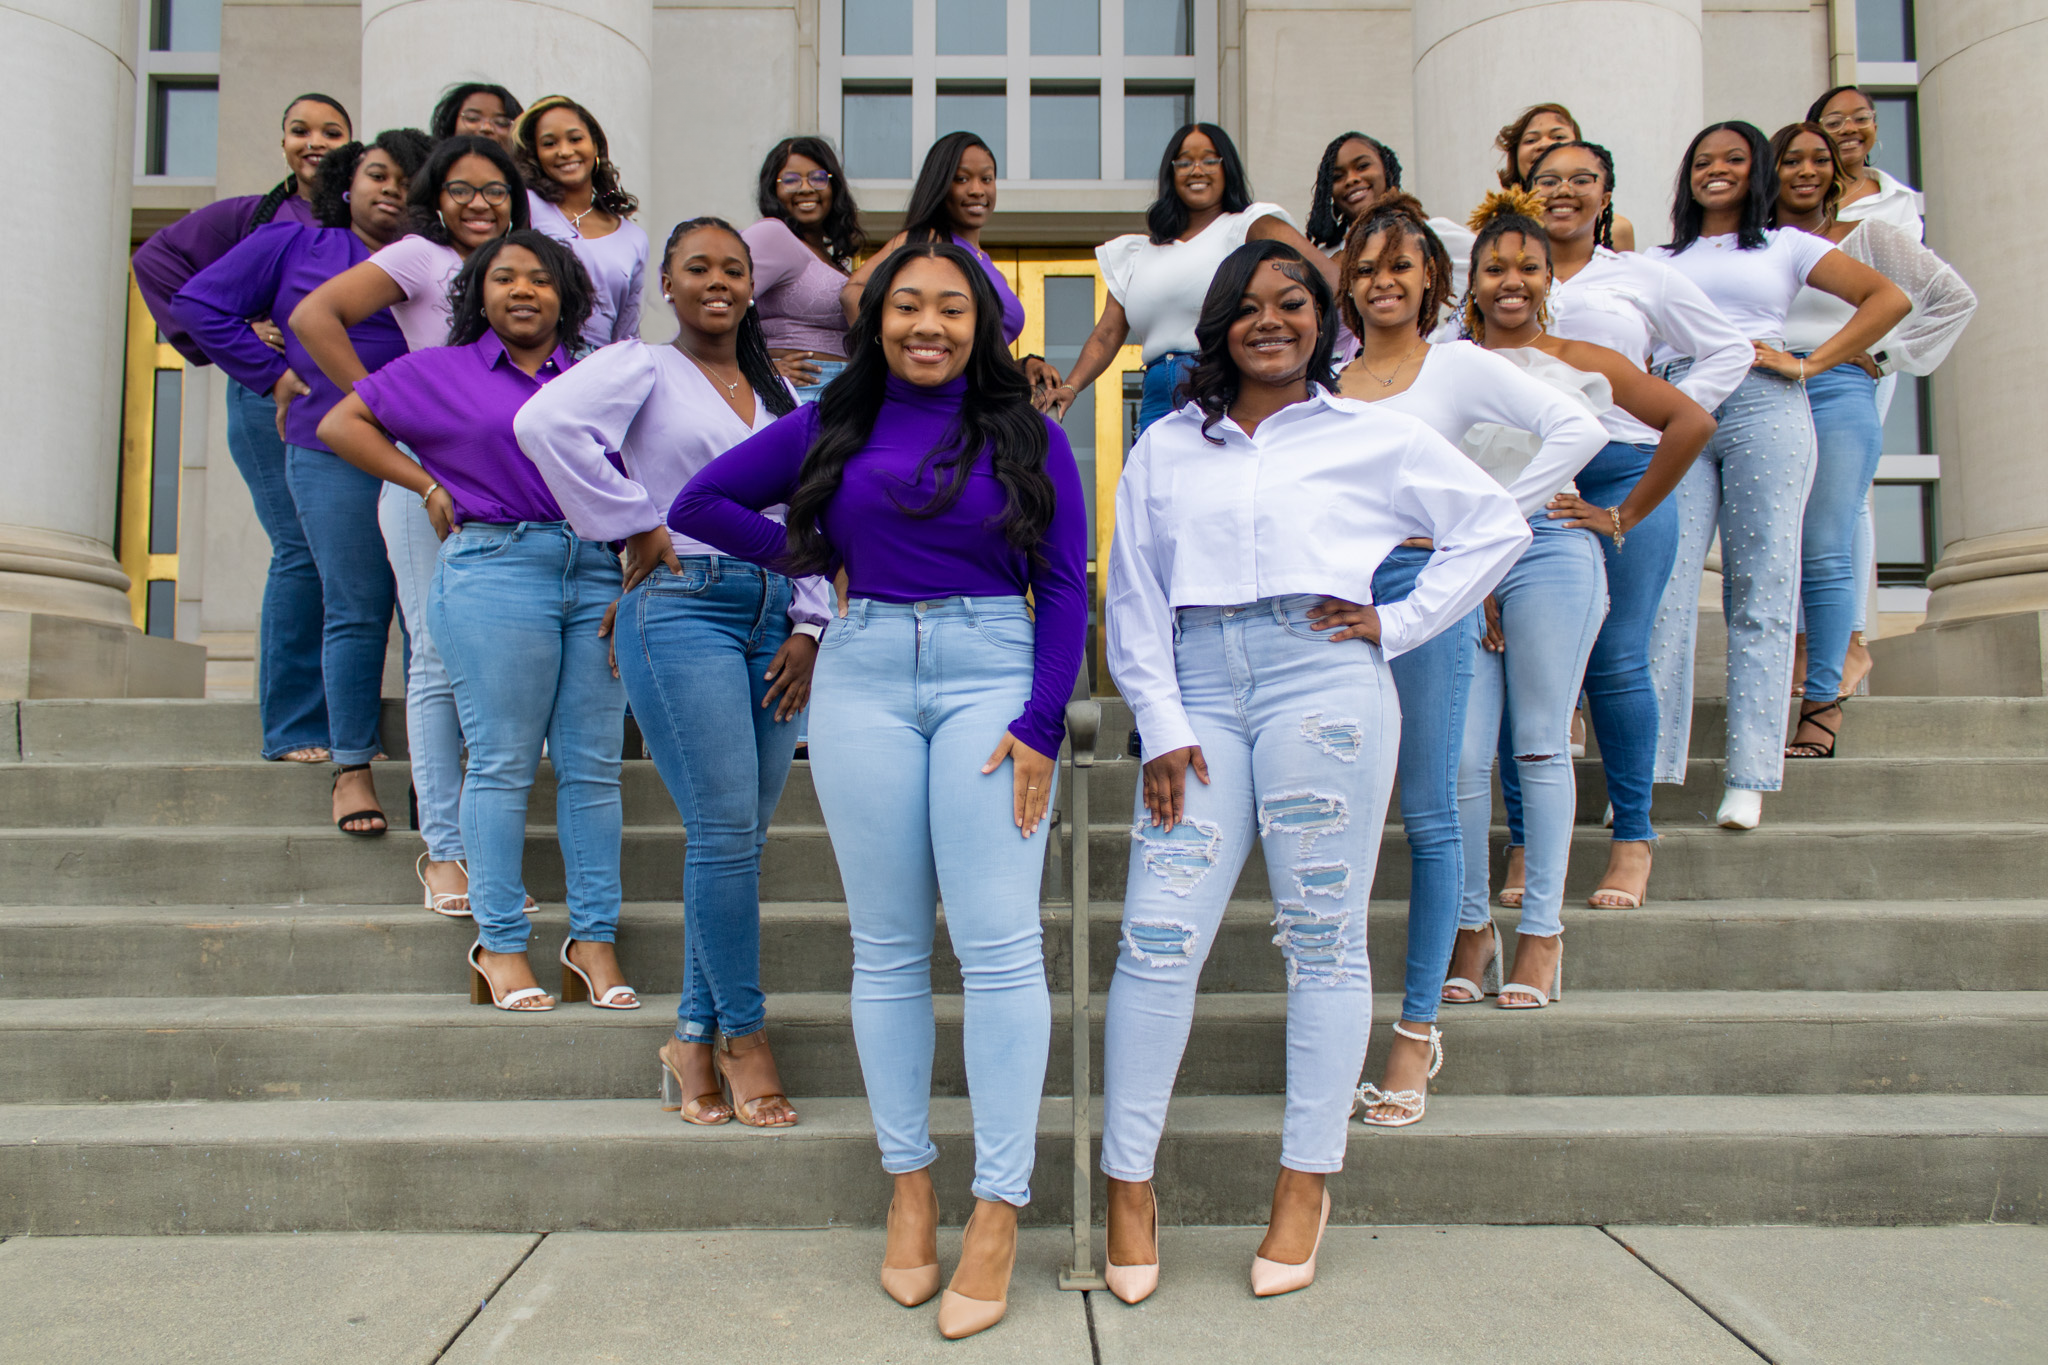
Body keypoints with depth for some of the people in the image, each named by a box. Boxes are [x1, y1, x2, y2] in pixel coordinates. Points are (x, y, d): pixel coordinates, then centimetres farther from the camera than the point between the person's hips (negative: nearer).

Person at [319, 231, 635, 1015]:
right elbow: (341, 423, 12)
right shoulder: (441, 371, 14)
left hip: (596, 572, 3)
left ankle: (593, 940, 8)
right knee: (502, 763, -4)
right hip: (495, 567, -3)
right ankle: (500, 944, 5)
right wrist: (430, 485, 3)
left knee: (592, 765, 1)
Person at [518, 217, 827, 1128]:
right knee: (725, 830, -11)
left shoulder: (781, 396, 22)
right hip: (681, 607, -5)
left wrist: (808, 626, 6)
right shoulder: (642, 368, 4)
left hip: (772, 618, 6)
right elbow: (547, 421, -15)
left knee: (741, 836, 3)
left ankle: (694, 1035, 16)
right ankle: (744, 1035, 6)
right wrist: (636, 526, -12)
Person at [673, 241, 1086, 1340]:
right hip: (863, 678, 2)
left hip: (993, 672, -1)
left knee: (998, 943, -6)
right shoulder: (832, 426, 11)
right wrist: (819, 558, 7)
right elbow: (699, 502, 16)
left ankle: (999, 1207, 3)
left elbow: (1064, 585, 3)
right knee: (887, 945, 6)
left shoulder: (1028, 434, 7)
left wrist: (1041, 723, -7)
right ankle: (909, 1183, 20)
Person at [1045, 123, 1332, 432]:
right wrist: (1070, 387, 2)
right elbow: (1107, 335, 17)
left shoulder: (1248, 225, 10)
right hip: (1160, 402, 4)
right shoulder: (1140, 253, 23)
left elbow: (1325, 272, -5)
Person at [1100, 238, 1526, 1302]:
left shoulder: (1374, 436, 11)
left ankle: (1306, 1183, 15)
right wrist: (1162, 728, -1)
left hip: (1322, 684, -1)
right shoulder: (1166, 447, 15)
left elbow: (1496, 526, 14)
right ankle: (1129, 1186, 4)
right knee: (1157, 933, -6)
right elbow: (1134, 600, 10)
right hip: (1199, 696, 2)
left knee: (1323, 938, 2)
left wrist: (1399, 627, 3)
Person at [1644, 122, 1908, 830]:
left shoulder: (1786, 245, 18)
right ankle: (1644, 768, -13)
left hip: (1763, 410, -1)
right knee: (1663, 587, -11)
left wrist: (1809, 363, 2)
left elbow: (1890, 298, 11)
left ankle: (1749, 777, -6)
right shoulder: (1662, 260, 25)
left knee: (1759, 592, -6)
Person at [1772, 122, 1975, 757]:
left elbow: (1955, 298, 14)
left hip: (1838, 395, -2)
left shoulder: (1868, 235, 13)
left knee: (1823, 555, -10)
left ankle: (1823, 702, -7)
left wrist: (1889, 356, 8)